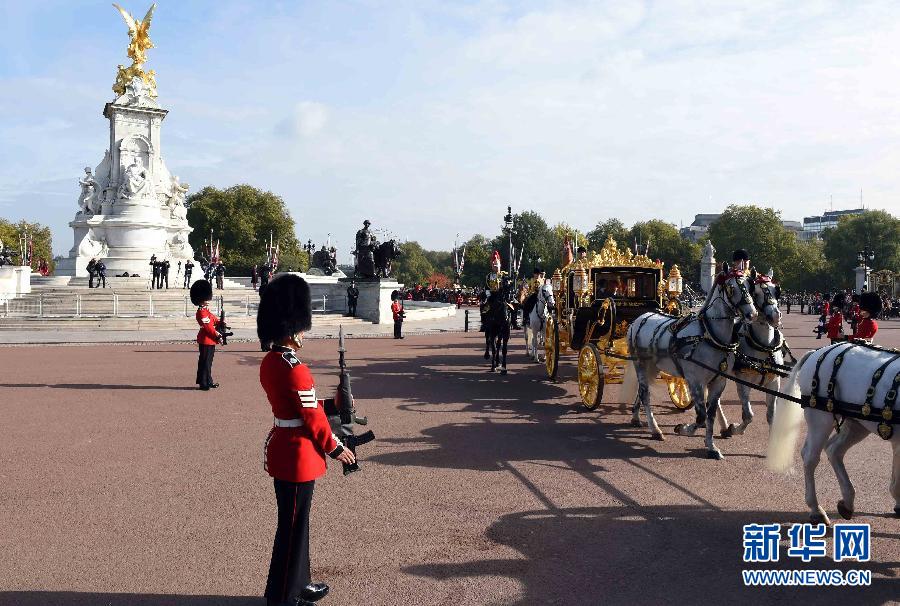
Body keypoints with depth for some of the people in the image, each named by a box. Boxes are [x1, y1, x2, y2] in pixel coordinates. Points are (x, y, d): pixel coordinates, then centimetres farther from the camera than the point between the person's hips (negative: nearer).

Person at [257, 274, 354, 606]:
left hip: (281, 447, 10)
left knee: (294, 520, 20)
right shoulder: (295, 370, -24)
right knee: (293, 525, 4)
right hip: (298, 454, -10)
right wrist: (335, 448, -7)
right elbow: (312, 417, -19)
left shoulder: (269, 362, 5)